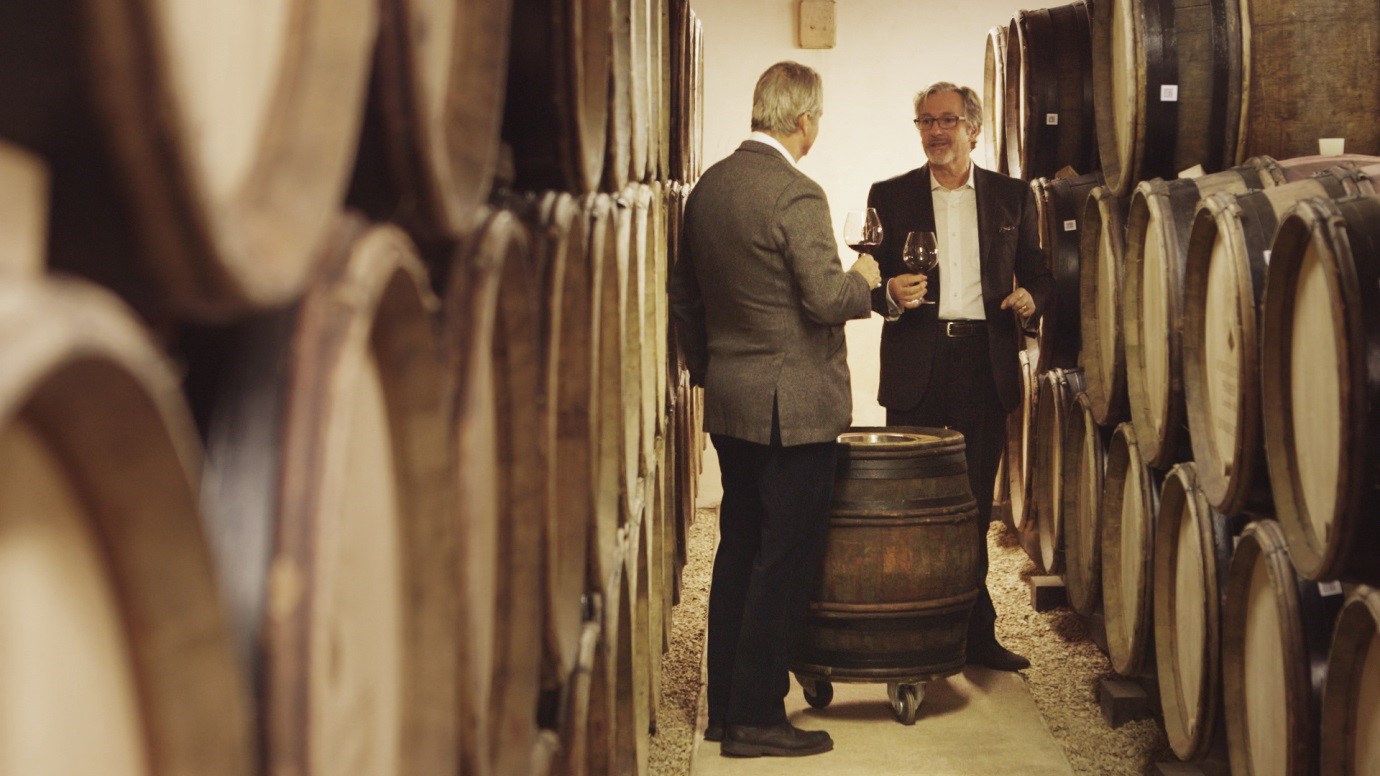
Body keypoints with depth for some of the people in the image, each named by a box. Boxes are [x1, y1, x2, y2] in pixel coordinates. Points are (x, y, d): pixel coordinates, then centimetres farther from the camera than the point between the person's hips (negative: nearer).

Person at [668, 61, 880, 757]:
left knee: (738, 551, 15)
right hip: (793, 407, -8)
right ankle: (756, 718, 2)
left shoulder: (709, 186, 8)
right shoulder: (796, 194, -17)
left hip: (728, 401, 8)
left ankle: (725, 705, 22)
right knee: (785, 561, -1)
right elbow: (827, 299, -22)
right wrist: (863, 279, -1)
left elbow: (683, 291, 15)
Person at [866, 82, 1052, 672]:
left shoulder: (1012, 197, 11)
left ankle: (975, 632, 12)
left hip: (985, 363, 1)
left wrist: (1030, 298, -8)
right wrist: (891, 296, -16)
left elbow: (1037, 273, 15)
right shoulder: (890, 197, 8)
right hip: (915, 366, 0)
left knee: (974, 506, 5)